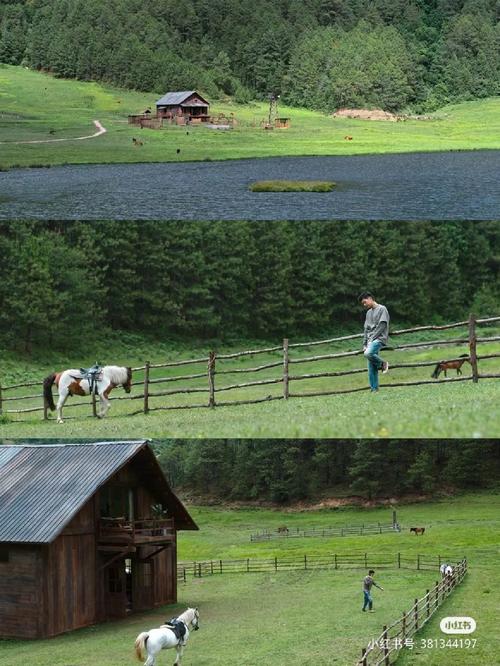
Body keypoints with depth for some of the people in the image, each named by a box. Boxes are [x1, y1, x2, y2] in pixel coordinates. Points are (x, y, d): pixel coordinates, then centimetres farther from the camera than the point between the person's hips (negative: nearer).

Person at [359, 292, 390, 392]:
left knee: (368, 353, -34)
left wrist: (372, 338, -13)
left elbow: (382, 326, -10)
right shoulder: (368, 313, 23)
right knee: (371, 368, 0)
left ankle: (382, 363, -9)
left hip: (379, 338, -7)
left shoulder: (382, 309, -1)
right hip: (371, 341, 7)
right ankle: (374, 389, 1)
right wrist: (364, 344, 11)